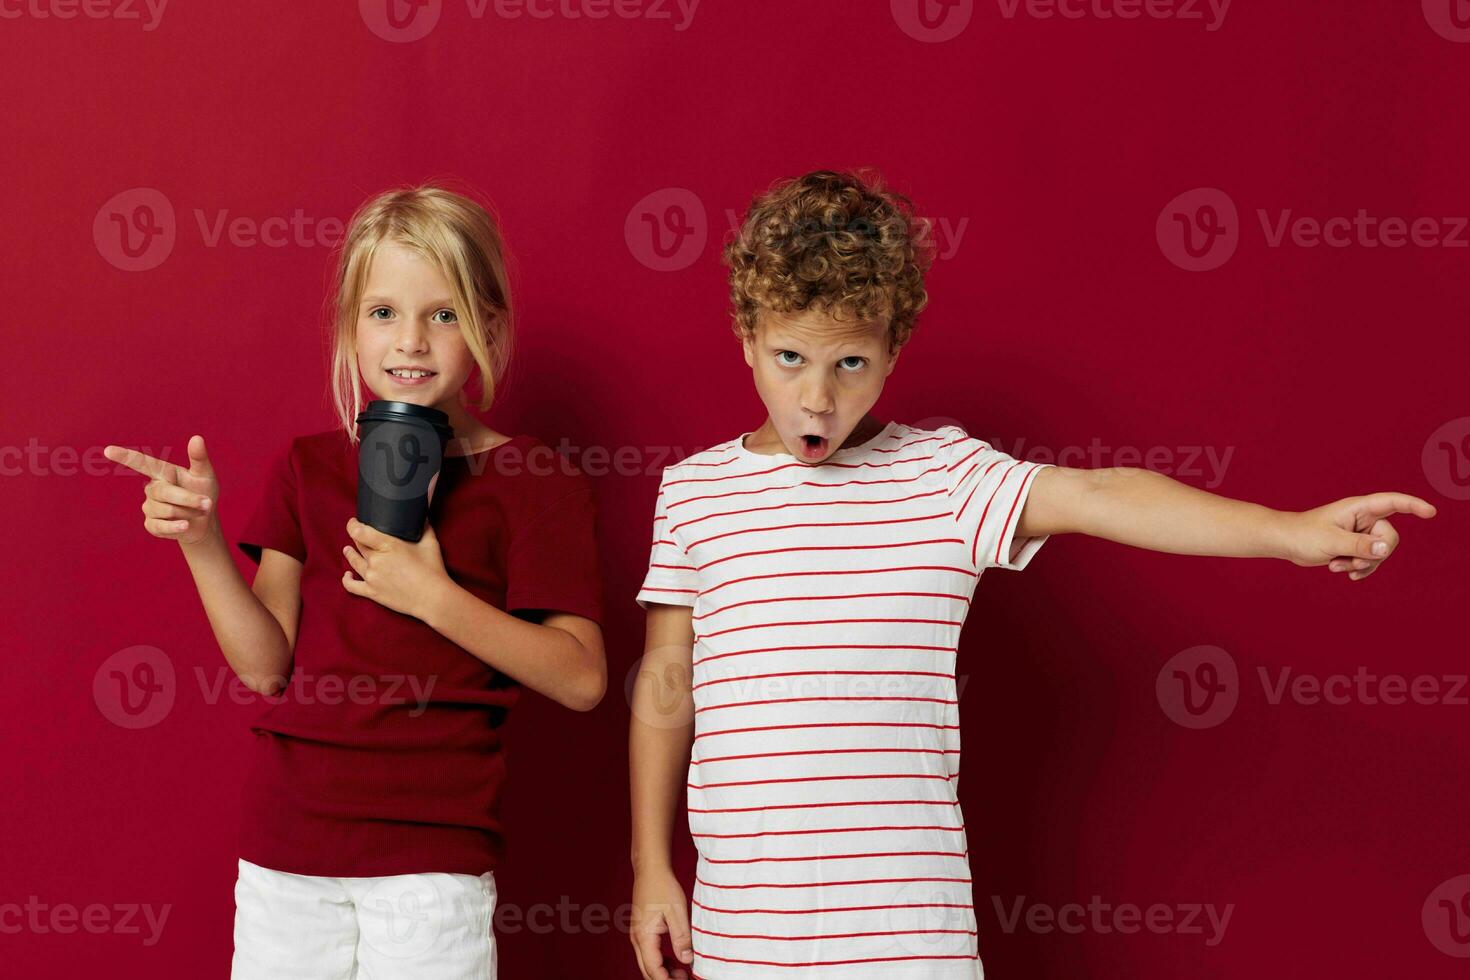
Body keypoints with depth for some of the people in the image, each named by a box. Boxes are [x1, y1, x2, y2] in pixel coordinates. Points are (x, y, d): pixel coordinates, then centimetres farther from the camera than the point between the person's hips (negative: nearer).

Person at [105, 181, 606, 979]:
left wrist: (433, 596, -18)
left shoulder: (533, 484, -3)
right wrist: (200, 540, -11)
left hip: (432, 857, -3)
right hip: (285, 849, 4)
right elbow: (266, 665, 2)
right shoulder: (307, 469, 9)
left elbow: (581, 678, -11)